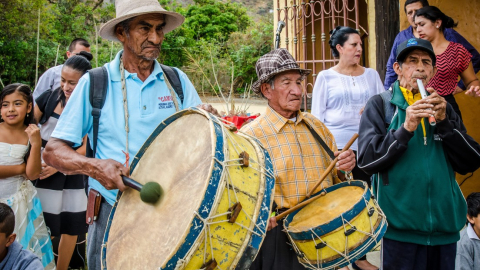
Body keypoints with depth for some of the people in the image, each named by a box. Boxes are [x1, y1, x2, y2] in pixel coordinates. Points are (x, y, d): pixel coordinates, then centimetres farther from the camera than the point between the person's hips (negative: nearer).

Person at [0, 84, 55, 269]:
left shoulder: (31, 134, -1)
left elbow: (32, 174, -8)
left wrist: (36, 144, -17)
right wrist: (20, 168, -7)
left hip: (20, 201, 2)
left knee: (23, 245, 8)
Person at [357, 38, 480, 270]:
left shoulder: (444, 108, 14)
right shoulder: (380, 105, 2)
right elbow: (366, 161, -9)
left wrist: (443, 122, -8)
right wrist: (405, 129, -19)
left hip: (445, 227, 4)